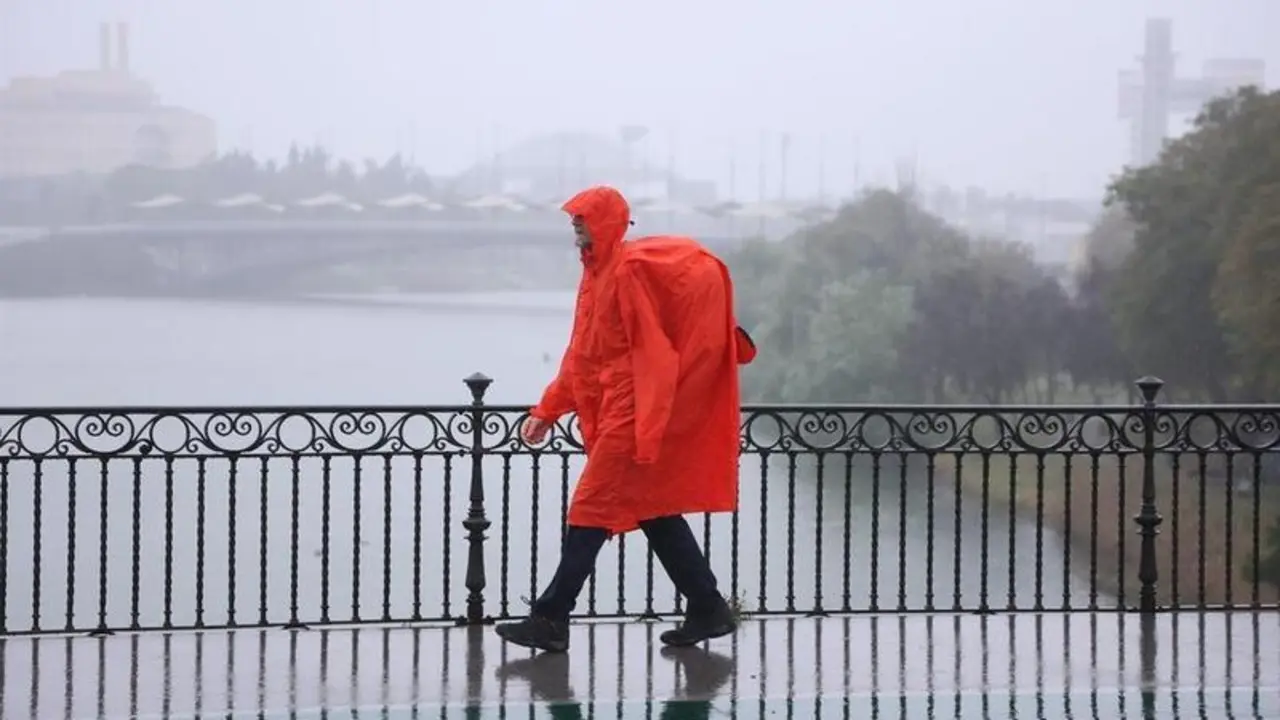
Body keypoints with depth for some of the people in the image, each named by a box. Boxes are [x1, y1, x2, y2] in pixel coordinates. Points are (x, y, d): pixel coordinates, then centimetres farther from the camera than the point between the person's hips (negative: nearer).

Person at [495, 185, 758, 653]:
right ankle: (708, 609, 17)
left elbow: (651, 352, -18)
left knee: (591, 510, -9)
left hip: (631, 415, -10)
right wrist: (547, 411, 13)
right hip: (612, 414, 10)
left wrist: (643, 430, -21)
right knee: (655, 510, 11)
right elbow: (581, 356, 19)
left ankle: (551, 619, -8)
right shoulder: (597, 275, 15)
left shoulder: (631, 270, -14)